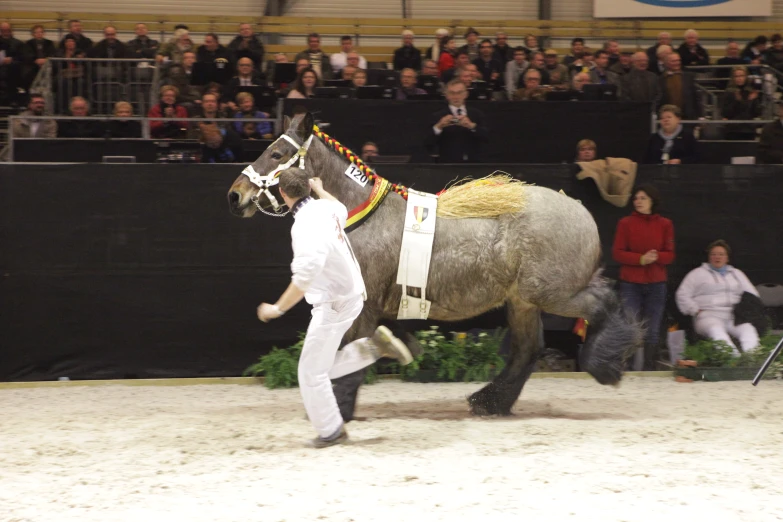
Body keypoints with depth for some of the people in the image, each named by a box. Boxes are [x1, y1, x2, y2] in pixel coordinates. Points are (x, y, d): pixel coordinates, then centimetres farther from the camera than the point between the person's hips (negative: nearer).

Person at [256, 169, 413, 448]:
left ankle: (331, 430, 11)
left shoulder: (305, 225, -24)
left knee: (312, 371, 2)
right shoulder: (325, 207, 2)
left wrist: (279, 308, -26)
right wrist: (321, 190, 46)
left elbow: (305, 275, -33)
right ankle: (375, 346, 10)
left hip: (333, 303, -9)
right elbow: (341, 209, 30)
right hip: (351, 296, 9)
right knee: (324, 365, 20)